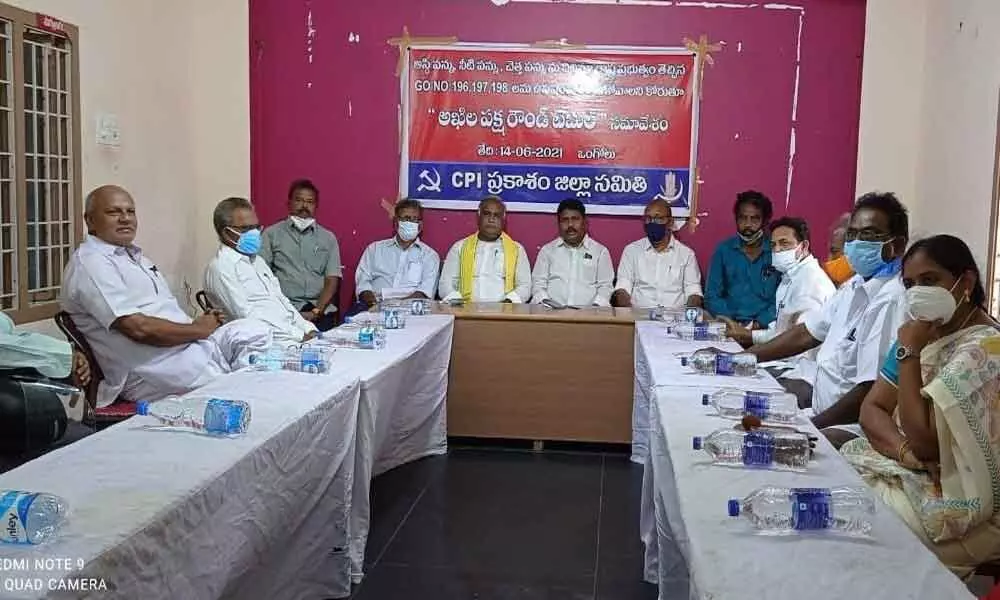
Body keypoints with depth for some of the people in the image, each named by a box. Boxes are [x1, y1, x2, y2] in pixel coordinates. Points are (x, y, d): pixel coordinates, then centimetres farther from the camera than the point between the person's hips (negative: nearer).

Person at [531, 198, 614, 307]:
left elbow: (605, 286, 7)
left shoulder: (600, 251, 12)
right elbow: (538, 283, 10)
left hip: (587, 311, 0)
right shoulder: (547, 250, 15)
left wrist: (596, 307, -11)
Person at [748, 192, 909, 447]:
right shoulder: (854, 287, 10)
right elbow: (806, 333, 19)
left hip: (853, 430, -9)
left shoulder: (889, 300, -20)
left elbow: (870, 394, -23)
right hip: (823, 413, 9)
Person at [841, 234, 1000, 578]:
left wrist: (909, 352, -22)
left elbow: (923, 441, -25)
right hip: (918, 477, 8)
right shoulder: (925, 333, 8)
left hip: (957, 504, -8)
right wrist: (906, 451, -17)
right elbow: (871, 409, 3)